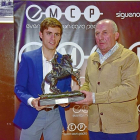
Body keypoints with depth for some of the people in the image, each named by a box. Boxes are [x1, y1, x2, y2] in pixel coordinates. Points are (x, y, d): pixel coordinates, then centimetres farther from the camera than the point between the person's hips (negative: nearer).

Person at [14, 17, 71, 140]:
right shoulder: (28, 58, -3)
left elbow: (67, 89, 11)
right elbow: (19, 88, -3)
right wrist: (31, 101, -21)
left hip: (56, 116, 2)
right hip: (32, 116, -2)